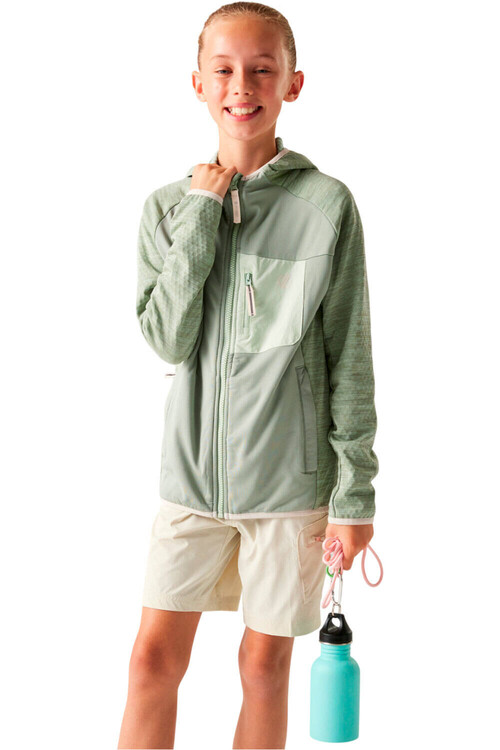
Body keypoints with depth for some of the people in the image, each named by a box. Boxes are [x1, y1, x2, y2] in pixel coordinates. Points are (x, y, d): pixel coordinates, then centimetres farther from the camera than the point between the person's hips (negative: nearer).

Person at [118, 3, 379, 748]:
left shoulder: (327, 205, -6)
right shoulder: (169, 203, 2)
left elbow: (349, 359, -4)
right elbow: (168, 339, -9)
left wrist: (356, 492, -4)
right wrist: (200, 217, -13)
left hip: (291, 478, -2)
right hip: (192, 469, 2)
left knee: (265, 666, 9)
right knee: (154, 659, 6)